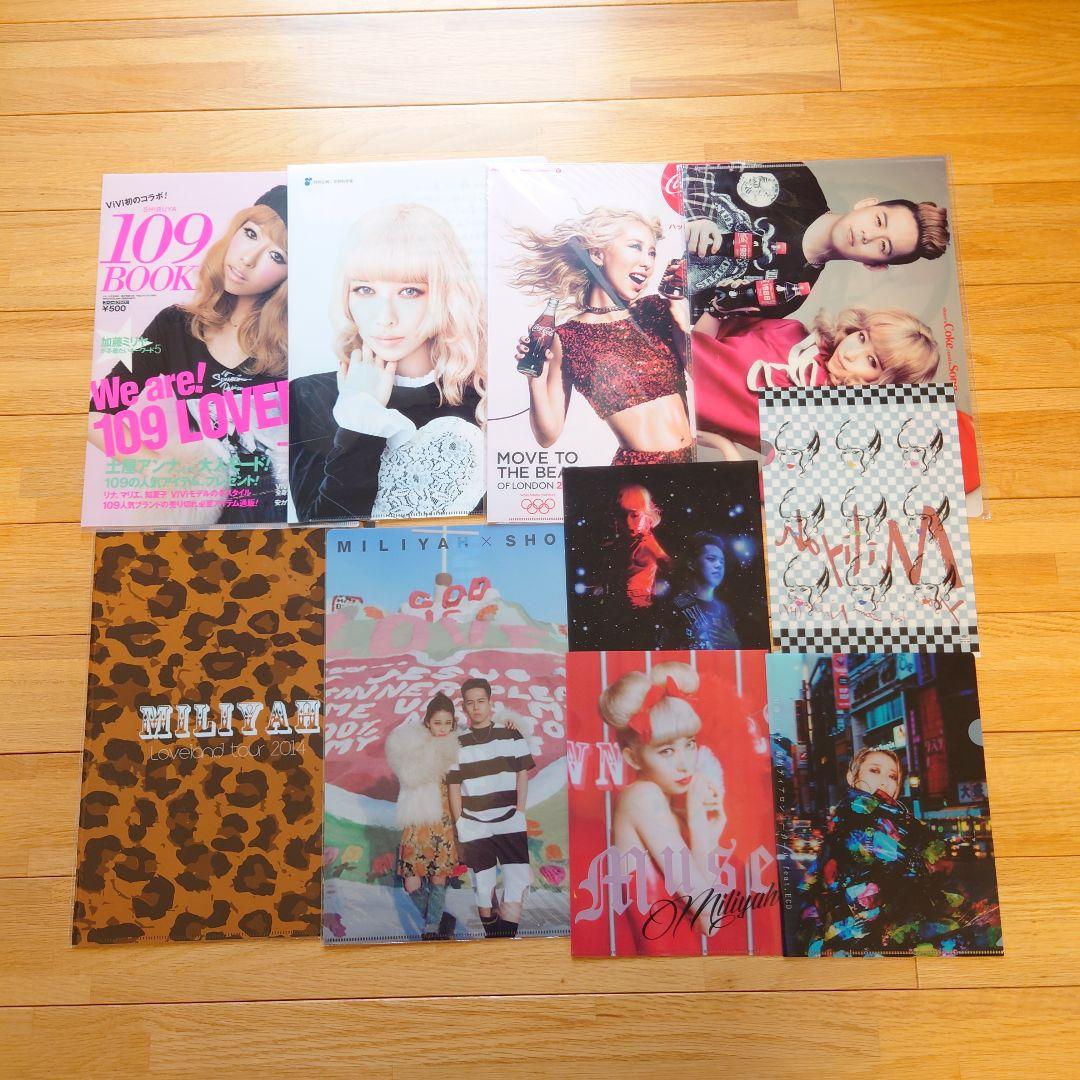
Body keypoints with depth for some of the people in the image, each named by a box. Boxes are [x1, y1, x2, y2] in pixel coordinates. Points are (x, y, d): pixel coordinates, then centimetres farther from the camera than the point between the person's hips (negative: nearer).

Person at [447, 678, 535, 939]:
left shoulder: (511, 735, 3)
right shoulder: (457, 743, 3)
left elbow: (523, 775, 5)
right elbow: (454, 788, 5)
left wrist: (520, 813, -3)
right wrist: (460, 828, 1)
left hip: (510, 824, 0)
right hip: (473, 827, 1)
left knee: (516, 882, -10)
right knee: (483, 888, 6)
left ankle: (507, 937, -3)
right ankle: (491, 937, 20)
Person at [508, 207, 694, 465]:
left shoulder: (658, 309, 9)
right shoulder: (566, 337, 2)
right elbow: (548, 435, 5)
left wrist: (684, 322, -6)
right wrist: (535, 379, -10)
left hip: (697, 454, 4)